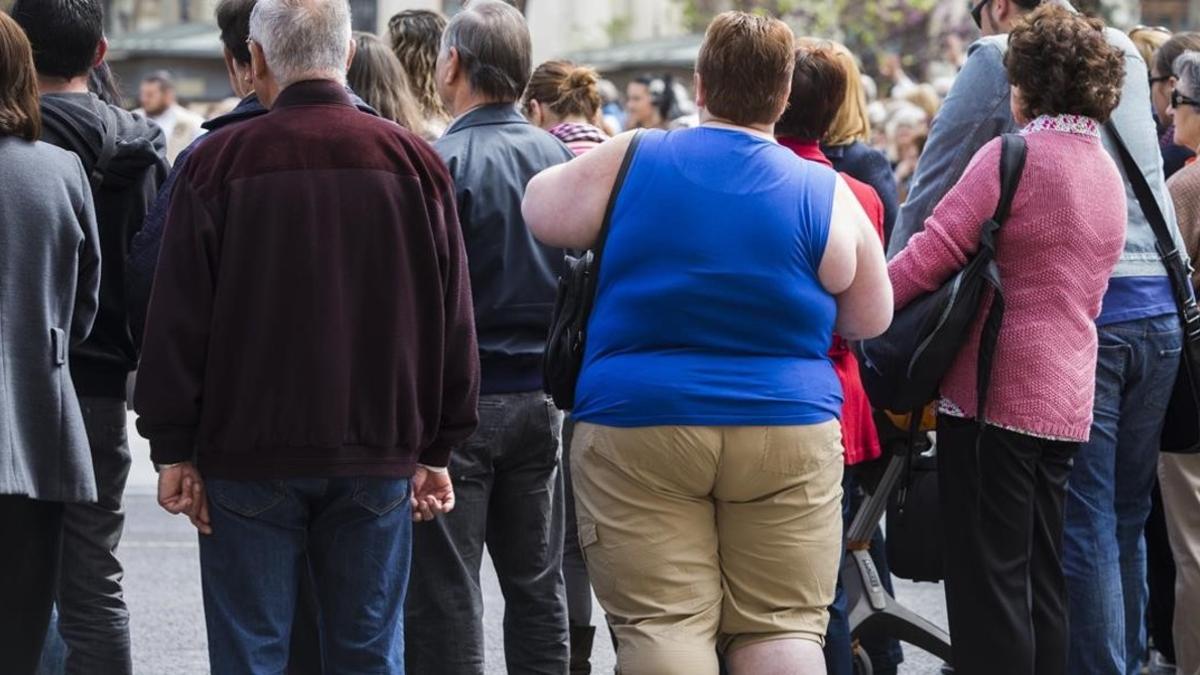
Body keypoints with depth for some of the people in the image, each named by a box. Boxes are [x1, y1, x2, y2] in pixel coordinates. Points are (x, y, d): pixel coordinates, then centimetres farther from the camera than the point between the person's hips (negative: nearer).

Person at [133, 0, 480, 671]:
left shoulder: (218, 162, -5)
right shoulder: (415, 161, 3)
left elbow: (178, 320, -5)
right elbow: (453, 320, 6)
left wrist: (174, 449, 1)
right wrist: (436, 450, 12)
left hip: (248, 457, -2)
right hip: (380, 456, 2)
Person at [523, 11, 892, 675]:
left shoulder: (630, 161, -3)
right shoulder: (825, 193, -1)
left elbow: (539, 211, 11)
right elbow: (869, 318, 8)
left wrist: (581, 164, 29)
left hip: (635, 427, -1)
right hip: (790, 436, 1)